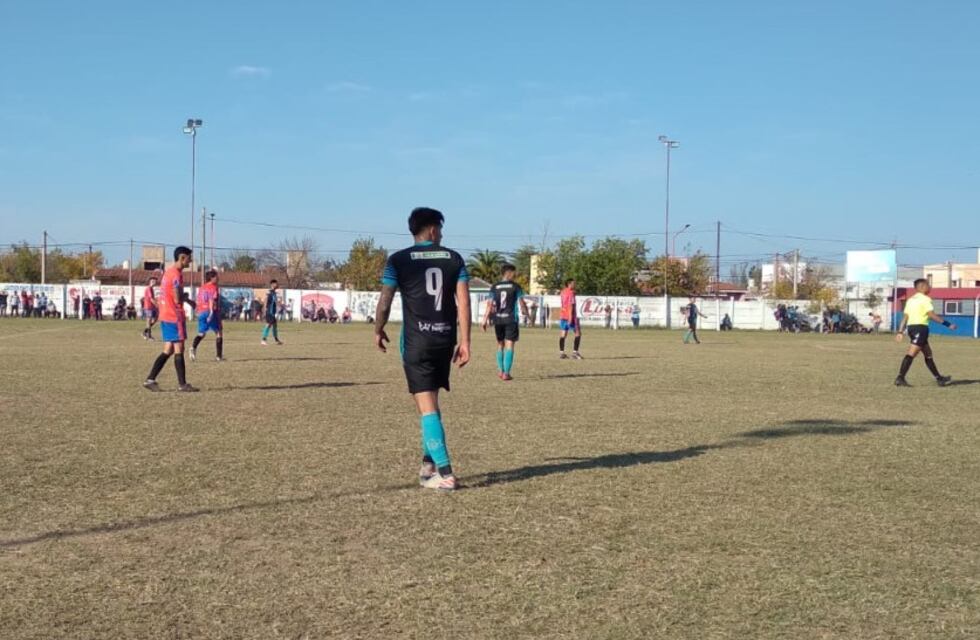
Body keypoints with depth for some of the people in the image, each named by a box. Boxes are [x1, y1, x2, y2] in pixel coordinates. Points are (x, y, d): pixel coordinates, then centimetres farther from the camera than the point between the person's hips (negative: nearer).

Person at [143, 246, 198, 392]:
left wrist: (184, 298, 17)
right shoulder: (176, 274, -16)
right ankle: (182, 384, 1)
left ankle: (150, 380, 8)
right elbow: (178, 299, -20)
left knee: (168, 350, 11)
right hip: (175, 317, -9)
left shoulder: (169, 271, 14)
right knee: (179, 350, -3)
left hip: (165, 316, 9)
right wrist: (186, 296, -2)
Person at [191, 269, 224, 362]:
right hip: (211, 311, -6)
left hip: (201, 312, 6)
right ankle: (219, 356, 5)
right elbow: (212, 300, -18)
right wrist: (211, 312, -26)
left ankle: (193, 347, -23)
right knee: (218, 332, 7)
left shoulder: (201, 288, 16)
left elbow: (198, 302, 20)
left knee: (201, 333, 8)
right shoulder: (213, 287, -5)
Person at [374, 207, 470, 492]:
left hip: (416, 340, -3)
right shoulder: (454, 258, 5)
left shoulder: (398, 260, -1)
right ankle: (429, 462, 23)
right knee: (431, 402, 20)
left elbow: (385, 302, -1)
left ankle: (445, 473, -10)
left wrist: (378, 331, 16)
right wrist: (464, 341, 0)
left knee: (427, 406, -4)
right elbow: (463, 301, -1)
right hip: (445, 338, 3)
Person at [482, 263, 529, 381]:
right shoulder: (516, 287, -2)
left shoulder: (494, 287, 5)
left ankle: (500, 370, 25)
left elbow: (490, 304, 1)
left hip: (498, 319, 4)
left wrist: (485, 319, 3)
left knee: (500, 344, 18)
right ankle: (506, 373, -9)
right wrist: (526, 313, 16)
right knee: (509, 345, -3)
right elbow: (522, 303, -1)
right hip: (511, 319, -4)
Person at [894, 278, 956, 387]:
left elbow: (905, 317, 13)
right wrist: (948, 324, -12)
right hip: (920, 327, -9)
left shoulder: (911, 300, 17)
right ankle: (900, 378, -18)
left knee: (928, 354, 16)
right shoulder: (925, 299, -8)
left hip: (911, 327, 9)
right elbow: (932, 315, -16)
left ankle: (939, 378, 23)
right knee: (911, 354, -12)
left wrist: (900, 332, 11)